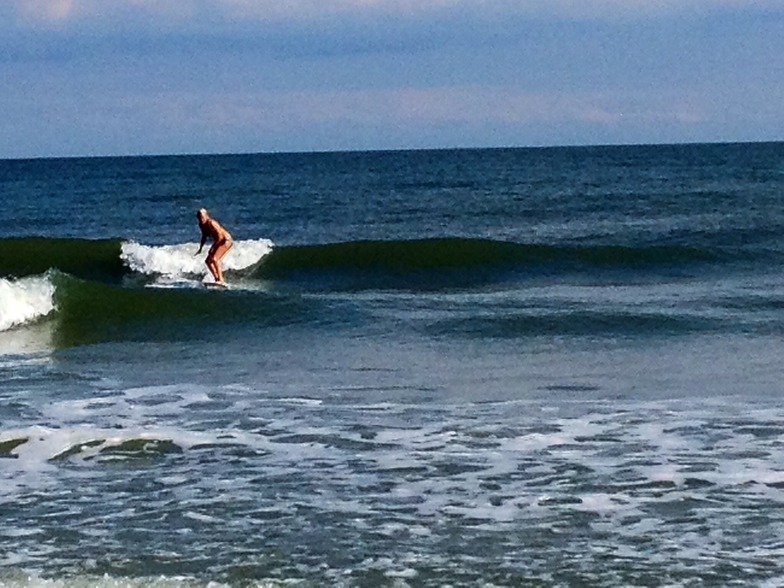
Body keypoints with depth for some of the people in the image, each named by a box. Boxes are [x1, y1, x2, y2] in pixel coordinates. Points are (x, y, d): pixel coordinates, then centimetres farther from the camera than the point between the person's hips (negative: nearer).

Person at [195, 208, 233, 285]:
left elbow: (220, 236, -28)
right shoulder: (201, 225, -2)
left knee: (214, 259, -23)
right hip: (218, 242, 9)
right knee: (208, 261, 3)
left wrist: (213, 248, -26)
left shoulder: (211, 223, -28)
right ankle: (217, 279, 8)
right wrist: (200, 248, 9)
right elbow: (204, 236, 14)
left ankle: (221, 281, -22)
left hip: (226, 240, -9)